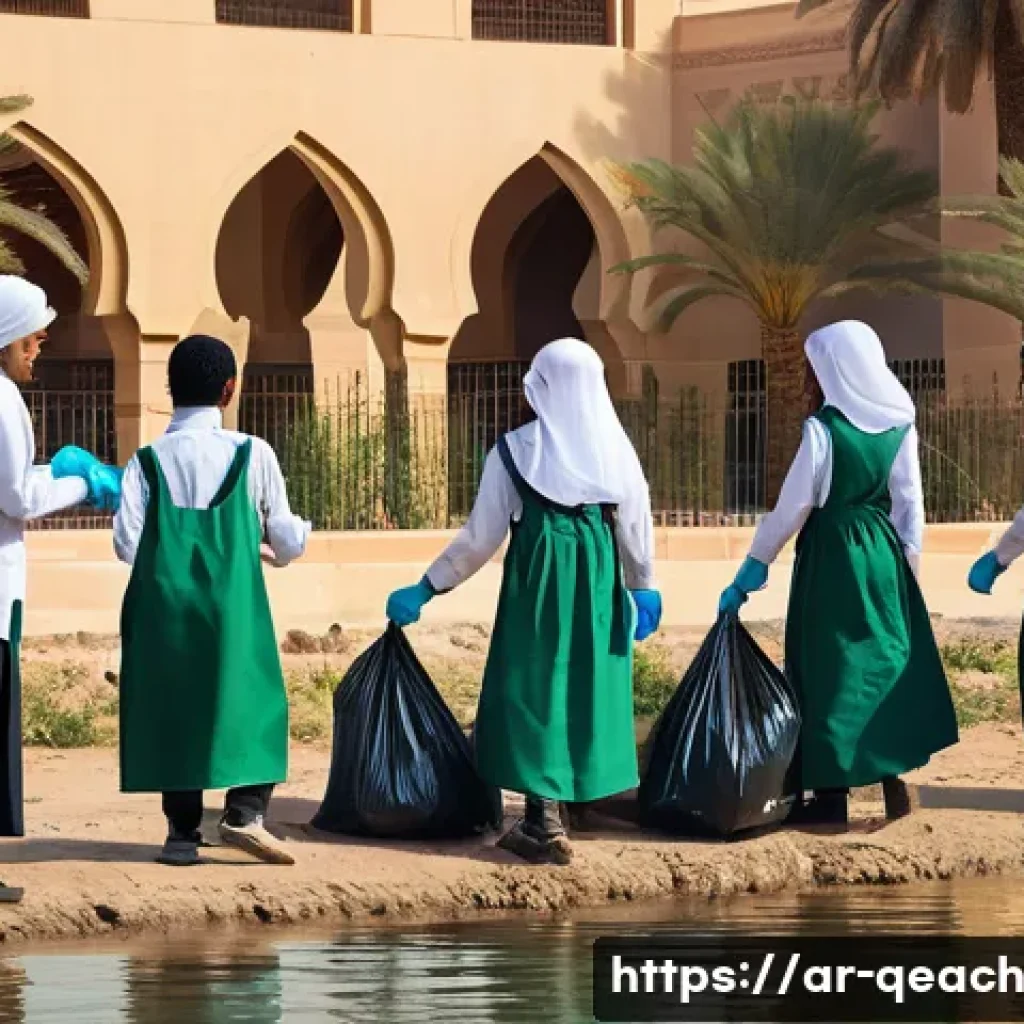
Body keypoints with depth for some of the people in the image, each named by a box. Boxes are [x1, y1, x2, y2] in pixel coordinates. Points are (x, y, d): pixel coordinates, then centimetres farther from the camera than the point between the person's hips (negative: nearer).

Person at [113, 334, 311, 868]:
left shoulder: (148, 461, 0)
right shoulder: (253, 454, -2)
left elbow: (128, 543, -4)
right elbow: (286, 542, 3)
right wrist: (297, 533, 26)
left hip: (164, 606, 2)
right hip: (233, 606, -1)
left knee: (173, 705, 8)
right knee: (255, 699, 9)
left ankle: (183, 832, 8)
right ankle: (246, 809, -7)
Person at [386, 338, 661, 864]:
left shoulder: (515, 450, -6)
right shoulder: (615, 447, 1)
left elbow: (481, 536, -4)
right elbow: (636, 525, 7)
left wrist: (427, 588, 5)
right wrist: (643, 587, 22)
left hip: (537, 577, -3)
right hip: (598, 580, 3)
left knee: (534, 690, 2)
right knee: (585, 684, 13)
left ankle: (545, 822, -4)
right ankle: (570, 796, 20)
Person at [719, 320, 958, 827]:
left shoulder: (823, 429, -15)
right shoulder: (899, 425, 1)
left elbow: (792, 509, -11)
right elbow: (910, 506, 3)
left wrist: (747, 578, -3)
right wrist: (908, 571, 12)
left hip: (831, 558, -5)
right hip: (884, 556, 5)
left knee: (830, 670, 2)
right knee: (886, 661, 15)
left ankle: (832, 794, 5)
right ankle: (894, 778, 13)